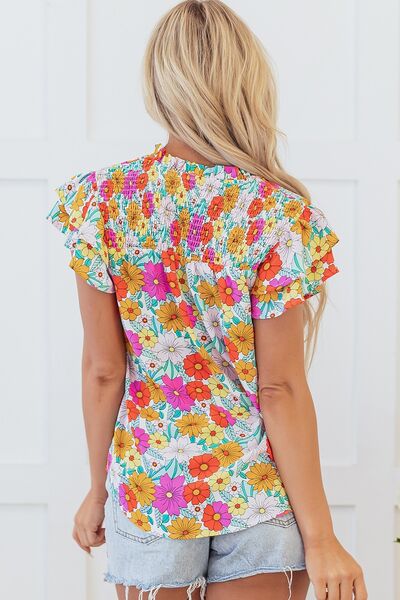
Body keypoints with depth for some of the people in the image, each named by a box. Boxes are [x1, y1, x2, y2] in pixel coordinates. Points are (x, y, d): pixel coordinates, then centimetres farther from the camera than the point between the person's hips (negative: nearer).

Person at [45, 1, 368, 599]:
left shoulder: (103, 201, -8)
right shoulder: (276, 212, -14)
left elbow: (102, 370, -4)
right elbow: (280, 389, -13)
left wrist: (99, 489, 10)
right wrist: (320, 537, -6)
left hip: (147, 485, 2)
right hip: (258, 487, -1)